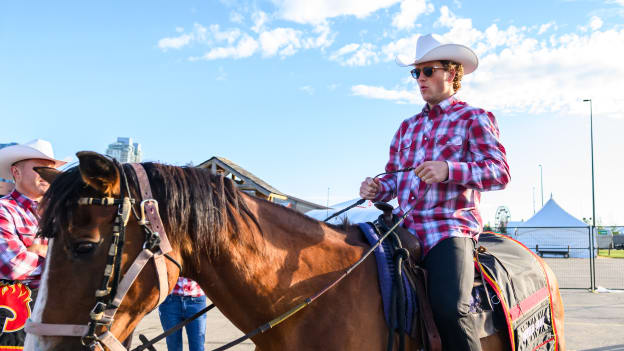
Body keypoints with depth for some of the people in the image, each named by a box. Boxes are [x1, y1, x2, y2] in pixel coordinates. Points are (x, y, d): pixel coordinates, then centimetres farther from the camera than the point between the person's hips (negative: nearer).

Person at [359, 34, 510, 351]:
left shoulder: (475, 119, 6)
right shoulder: (408, 127, 24)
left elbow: (500, 173, -6)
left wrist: (449, 169, -22)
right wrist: (377, 189, 1)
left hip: (450, 227, -6)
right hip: (404, 226, 6)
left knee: (449, 309, -29)